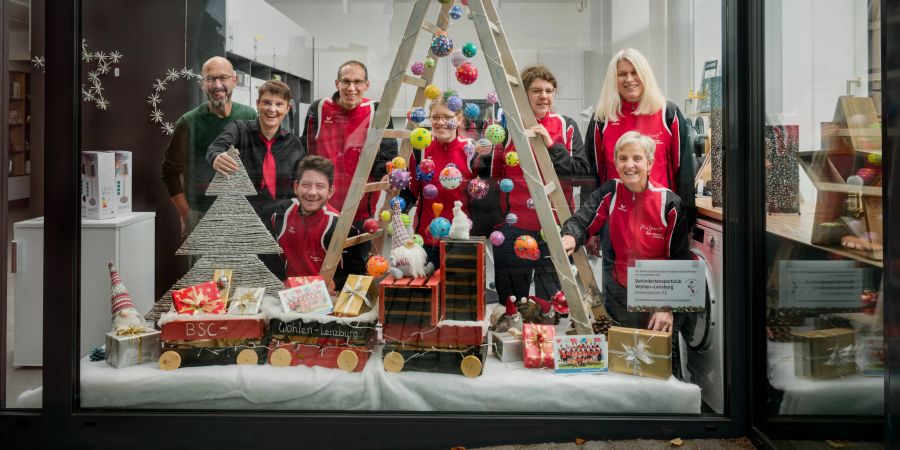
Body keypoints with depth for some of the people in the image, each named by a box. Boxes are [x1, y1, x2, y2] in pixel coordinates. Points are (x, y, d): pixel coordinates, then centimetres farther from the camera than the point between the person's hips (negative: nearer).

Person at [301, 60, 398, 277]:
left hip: (361, 213, -1)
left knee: (357, 272, 13)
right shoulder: (318, 110, 1)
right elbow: (304, 155, 8)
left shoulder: (377, 114, -3)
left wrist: (387, 175, -31)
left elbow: (386, 154, -9)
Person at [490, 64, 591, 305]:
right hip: (513, 228, 0)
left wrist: (551, 145, -13)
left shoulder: (566, 126, 6)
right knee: (511, 304, 9)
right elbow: (492, 176, 9)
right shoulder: (507, 127, 4)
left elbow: (583, 170, -4)